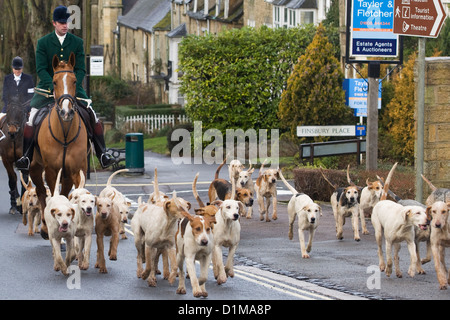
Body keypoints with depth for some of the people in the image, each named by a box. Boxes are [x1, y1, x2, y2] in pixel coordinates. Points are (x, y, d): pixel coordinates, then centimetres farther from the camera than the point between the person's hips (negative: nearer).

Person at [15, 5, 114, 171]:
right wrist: (53, 86, -23)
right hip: (48, 87, -1)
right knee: (32, 117, -17)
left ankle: (102, 154, -3)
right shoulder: (43, 43, -1)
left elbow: (81, 69, 0)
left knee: (92, 115, -12)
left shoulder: (77, 42, 3)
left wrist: (74, 86, -19)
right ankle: (26, 156, -11)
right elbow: (41, 68, -8)